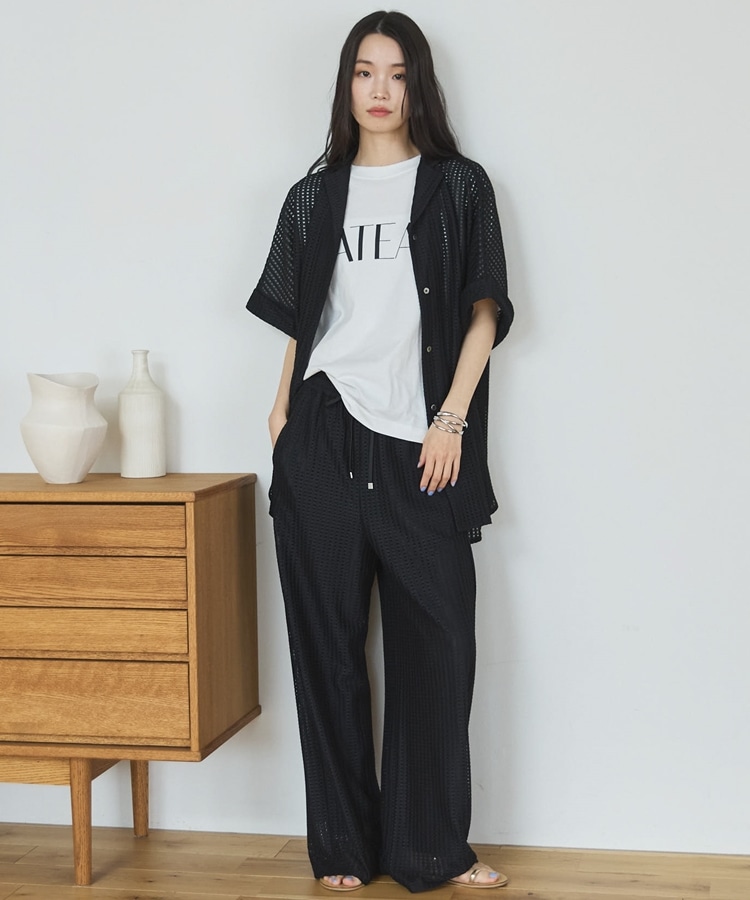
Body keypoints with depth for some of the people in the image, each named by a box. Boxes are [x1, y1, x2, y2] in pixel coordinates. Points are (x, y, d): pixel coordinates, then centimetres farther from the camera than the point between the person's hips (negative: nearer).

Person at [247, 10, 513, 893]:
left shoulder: (458, 186, 7)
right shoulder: (316, 195, 13)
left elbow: (484, 313, 3)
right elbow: (301, 322, 15)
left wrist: (451, 422, -6)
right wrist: (281, 413, 5)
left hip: (419, 448, -1)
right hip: (321, 440, 2)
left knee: (435, 642, -2)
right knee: (328, 638, 4)